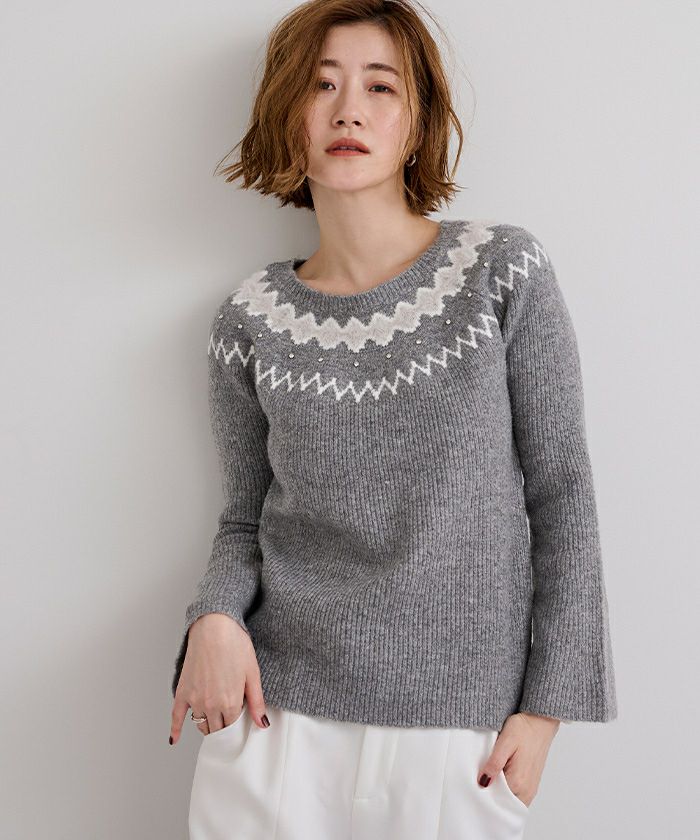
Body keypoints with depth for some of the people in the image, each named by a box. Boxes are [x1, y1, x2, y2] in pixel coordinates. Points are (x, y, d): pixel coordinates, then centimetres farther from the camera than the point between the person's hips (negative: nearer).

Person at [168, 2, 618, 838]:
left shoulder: (505, 272, -5)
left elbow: (561, 497, -3)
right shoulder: (250, 322, 0)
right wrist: (215, 619, -12)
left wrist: (546, 704, -4)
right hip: (277, 716, 2)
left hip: (459, 727, -1)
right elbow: (244, 520, 8)